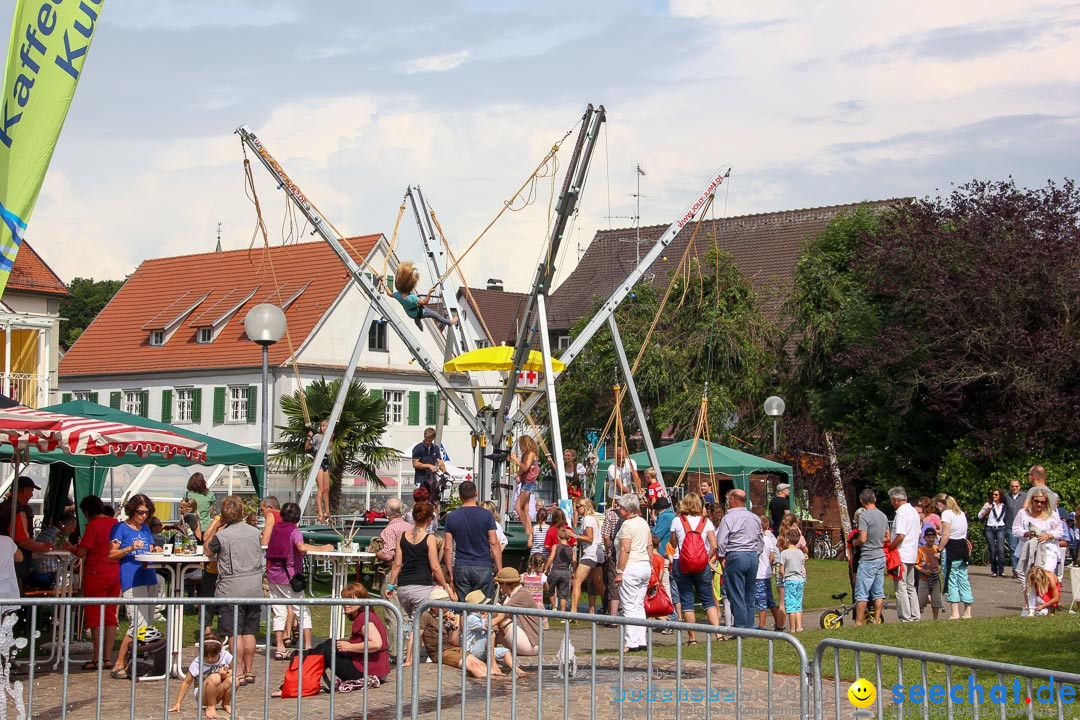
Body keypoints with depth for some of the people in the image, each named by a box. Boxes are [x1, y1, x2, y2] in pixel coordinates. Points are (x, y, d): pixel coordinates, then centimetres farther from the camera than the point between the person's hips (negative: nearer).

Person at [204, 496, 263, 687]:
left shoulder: (222, 535, -11)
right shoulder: (255, 532, 3)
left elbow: (207, 551, 6)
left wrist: (215, 525, 9)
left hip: (232, 589, -5)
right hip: (254, 588, 5)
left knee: (235, 633, -2)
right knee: (249, 632, 11)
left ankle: (238, 673, -2)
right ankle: (249, 671, 17)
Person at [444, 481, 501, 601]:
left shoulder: (451, 517, 3)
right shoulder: (486, 515, -2)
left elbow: (448, 548, 2)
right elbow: (494, 543, -5)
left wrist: (450, 572, 9)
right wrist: (500, 570, -1)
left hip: (460, 568, 2)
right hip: (483, 567, -2)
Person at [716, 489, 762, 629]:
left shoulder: (729, 517, -7)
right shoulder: (755, 518, 13)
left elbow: (721, 541, -10)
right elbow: (760, 540, 17)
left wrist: (722, 558, 1)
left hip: (736, 556, -6)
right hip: (753, 555, 6)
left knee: (737, 596, -3)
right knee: (749, 595, 11)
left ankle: (740, 629, -6)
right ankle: (750, 627, 12)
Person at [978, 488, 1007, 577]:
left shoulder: (1004, 506, 10)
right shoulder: (988, 504, 8)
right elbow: (980, 516, 5)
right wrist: (987, 509, -6)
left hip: (1000, 529, 0)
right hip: (990, 529, 0)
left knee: (1001, 550, -13)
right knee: (992, 551, -1)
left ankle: (1001, 571, -9)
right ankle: (993, 571, 7)